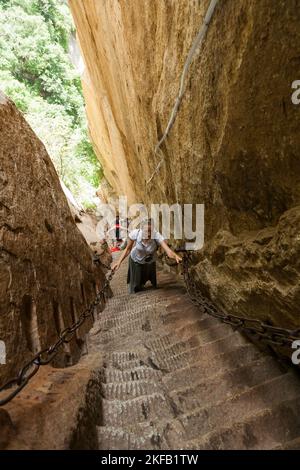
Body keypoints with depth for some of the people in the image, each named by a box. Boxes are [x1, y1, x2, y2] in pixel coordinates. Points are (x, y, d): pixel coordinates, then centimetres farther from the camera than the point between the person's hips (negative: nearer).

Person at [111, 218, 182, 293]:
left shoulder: (157, 236, -37)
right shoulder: (135, 233, -34)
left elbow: (168, 251, -47)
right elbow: (128, 249, -19)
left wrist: (175, 256, -69)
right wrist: (119, 262, -28)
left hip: (150, 262, 1)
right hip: (135, 260, -1)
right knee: (136, 287, 10)